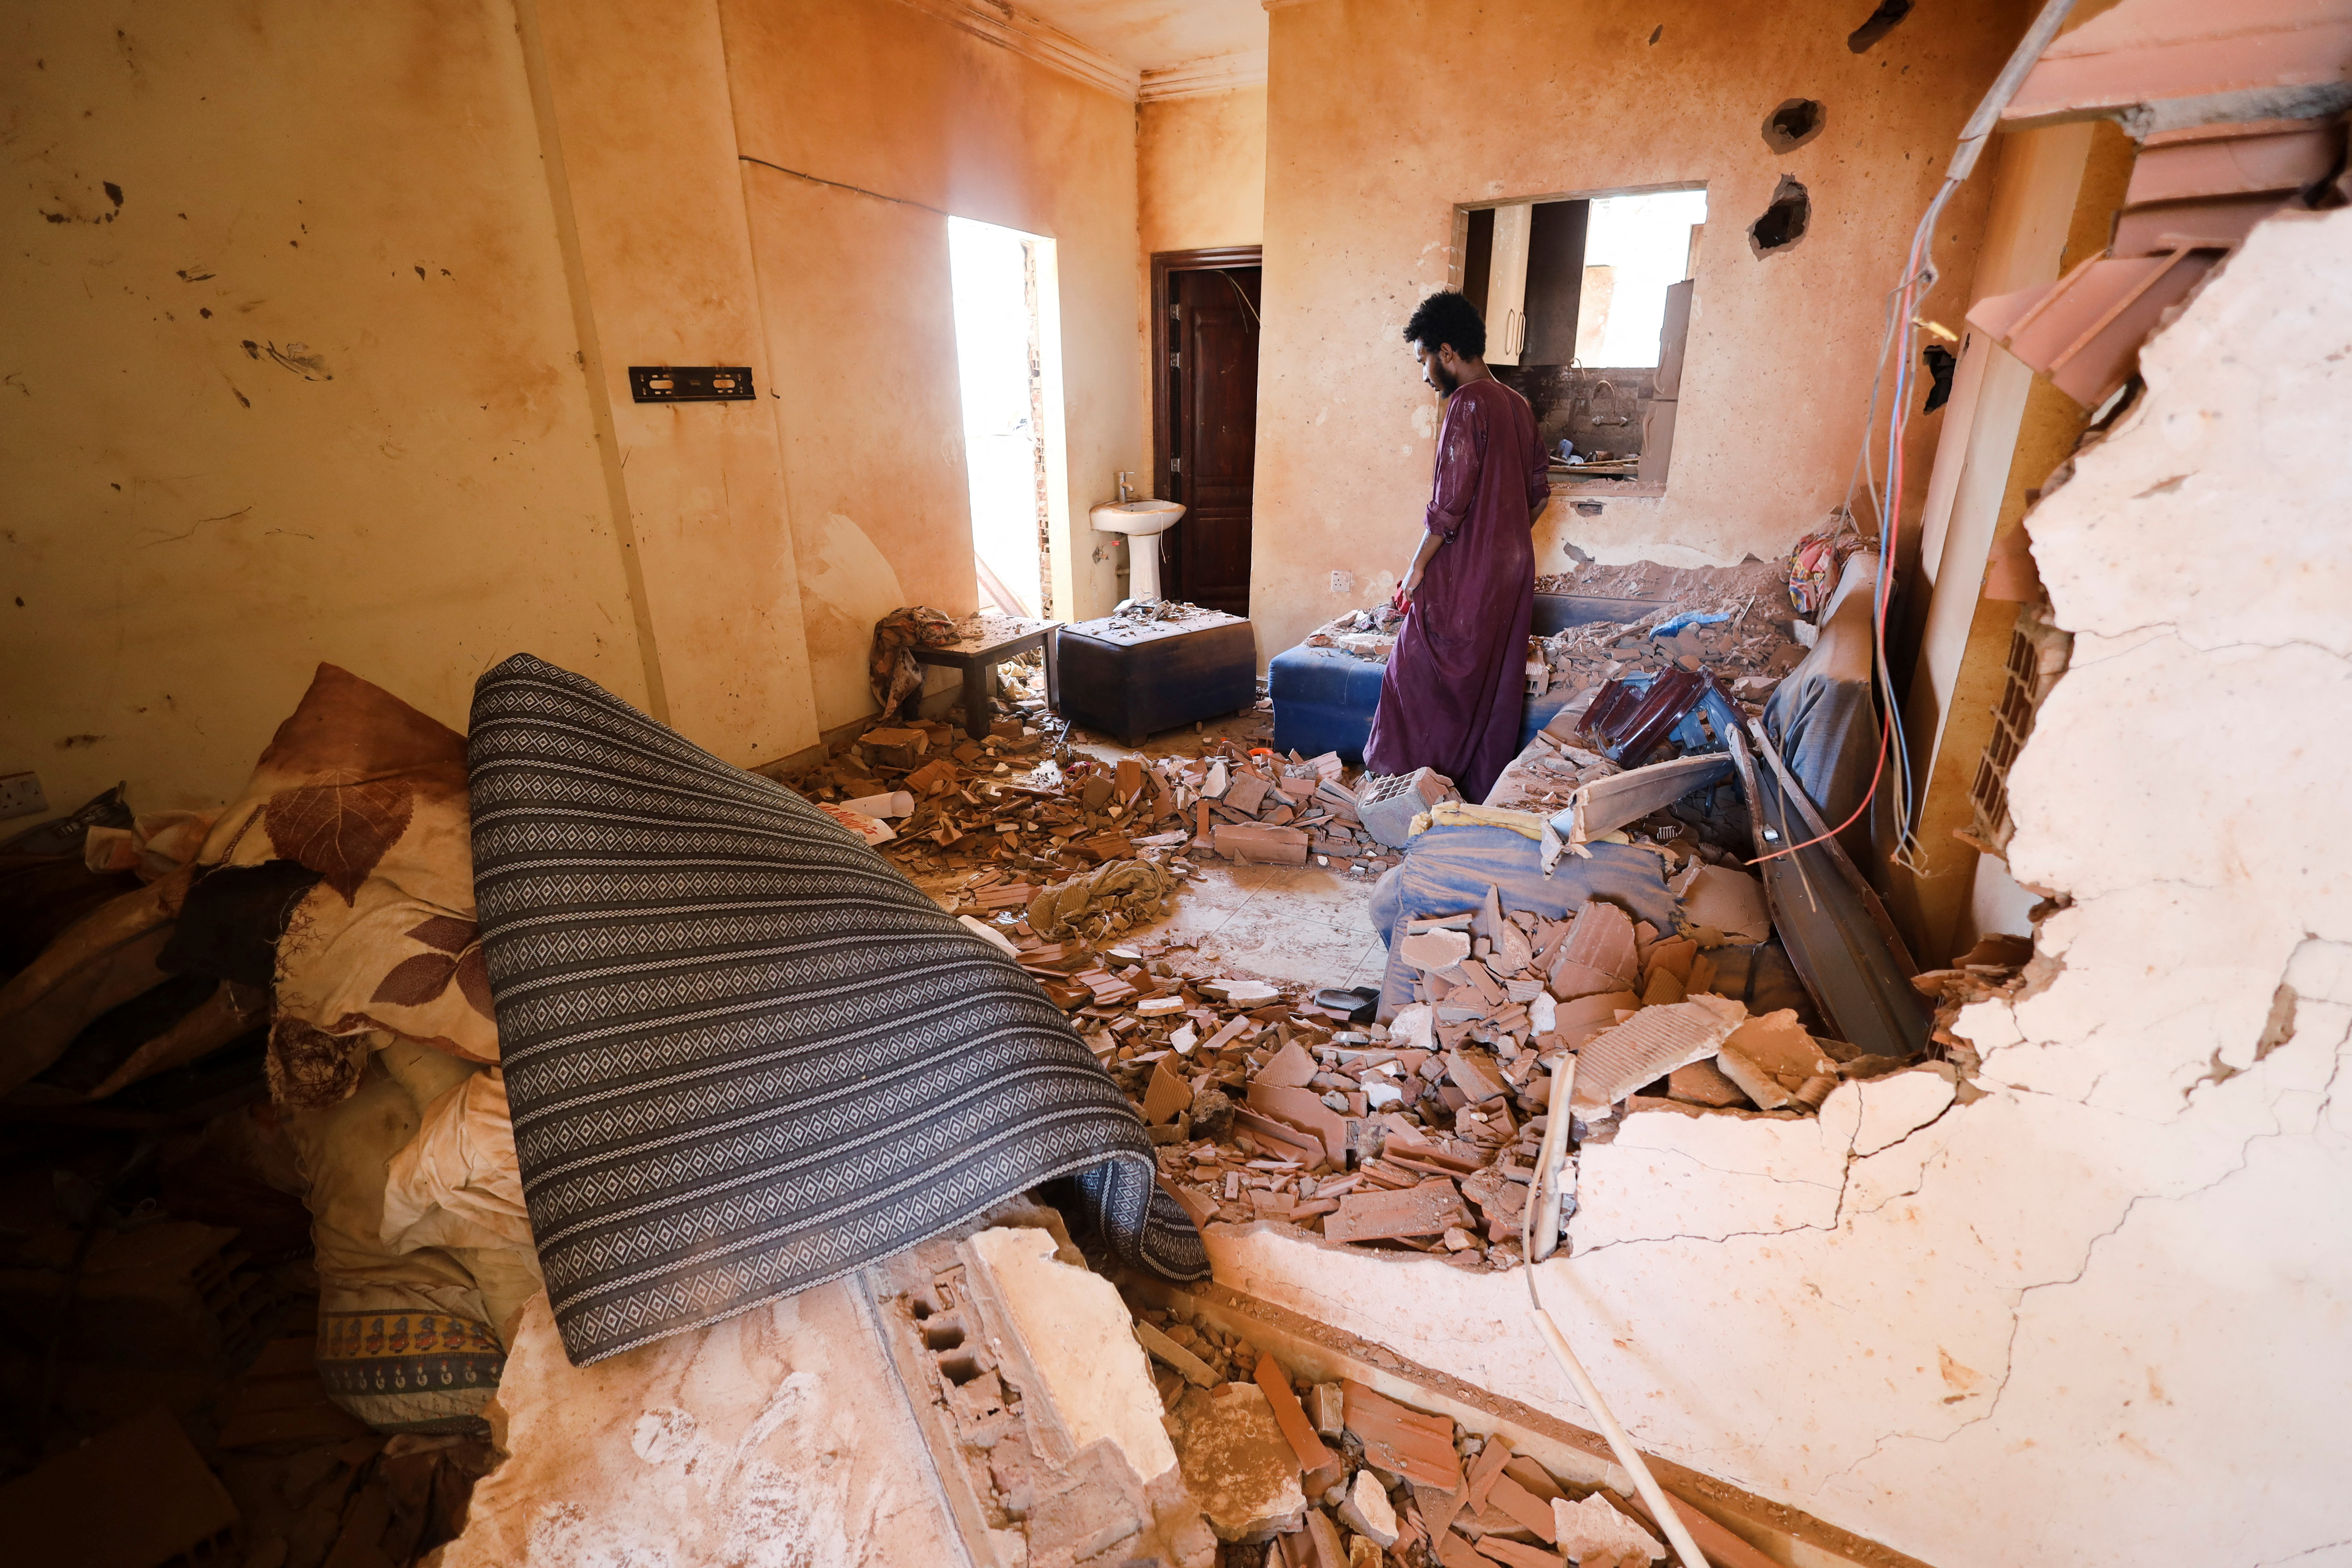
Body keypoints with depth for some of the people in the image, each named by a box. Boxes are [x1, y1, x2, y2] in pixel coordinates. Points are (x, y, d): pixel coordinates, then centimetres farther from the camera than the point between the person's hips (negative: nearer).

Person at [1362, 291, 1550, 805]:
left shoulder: (1468, 402, -15)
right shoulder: (1517, 405, 12)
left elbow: (1450, 501, -20)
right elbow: (1538, 491, 17)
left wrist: (1417, 567, -11)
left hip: (1464, 576, -9)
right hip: (1514, 571, 9)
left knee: (1423, 676, 3)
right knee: (1496, 685, 13)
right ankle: (1485, 791, 22)